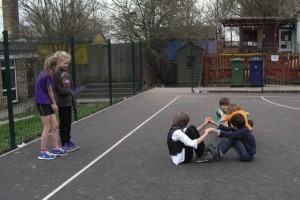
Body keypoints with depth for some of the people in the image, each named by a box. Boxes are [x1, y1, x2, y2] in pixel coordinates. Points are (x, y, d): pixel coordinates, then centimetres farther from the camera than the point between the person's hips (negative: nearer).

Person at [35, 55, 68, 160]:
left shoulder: (45, 74, 9)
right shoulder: (46, 75, -18)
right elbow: (50, 91, -8)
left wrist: (53, 103, 4)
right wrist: (53, 103, 4)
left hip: (47, 103, 9)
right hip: (42, 103, -9)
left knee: (55, 126, 12)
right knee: (47, 128, -2)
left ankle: (55, 148, 21)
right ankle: (43, 152, 6)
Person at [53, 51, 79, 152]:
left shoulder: (66, 71, 10)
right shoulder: (56, 73, -12)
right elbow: (58, 89, -17)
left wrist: (73, 100, 9)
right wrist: (69, 92, -12)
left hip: (68, 101, 7)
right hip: (62, 102, -7)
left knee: (68, 122, 14)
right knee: (63, 123, 2)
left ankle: (68, 141, 26)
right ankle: (64, 144, 12)